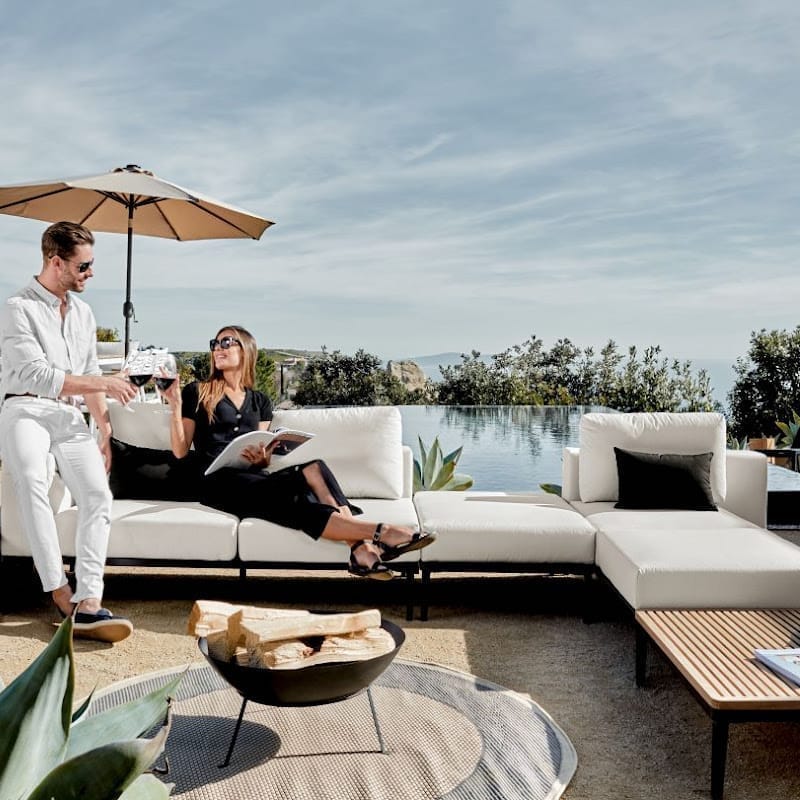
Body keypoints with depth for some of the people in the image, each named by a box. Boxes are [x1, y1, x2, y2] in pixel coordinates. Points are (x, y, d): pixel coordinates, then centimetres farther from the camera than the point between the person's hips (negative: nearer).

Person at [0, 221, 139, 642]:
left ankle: (88, 604, -24)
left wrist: (104, 433, 15)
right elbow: (37, 376, -13)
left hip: (71, 416, 6)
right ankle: (62, 594, -34)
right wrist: (103, 383, -11)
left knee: (98, 496, -17)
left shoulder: (83, 313, 18)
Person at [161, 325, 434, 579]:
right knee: (290, 501, -33)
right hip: (216, 480, -4)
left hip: (251, 478, 4)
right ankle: (379, 532, -43)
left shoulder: (260, 401, 22)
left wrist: (262, 458, -8)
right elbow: (181, 452, 4)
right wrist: (176, 407, -7)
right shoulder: (196, 392, 11)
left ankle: (361, 546, -44)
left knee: (314, 470, -29)